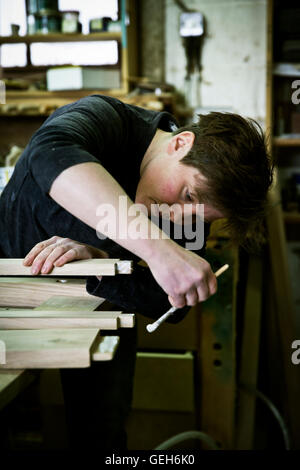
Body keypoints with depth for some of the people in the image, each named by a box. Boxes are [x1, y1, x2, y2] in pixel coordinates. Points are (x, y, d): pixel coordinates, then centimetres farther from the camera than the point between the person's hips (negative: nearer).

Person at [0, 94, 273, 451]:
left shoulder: (189, 211, -15)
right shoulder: (105, 119, -28)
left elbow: (171, 305, -19)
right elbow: (50, 154, -51)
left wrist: (99, 261, -36)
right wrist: (160, 248, -60)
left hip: (97, 301, 3)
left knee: (102, 426, 4)